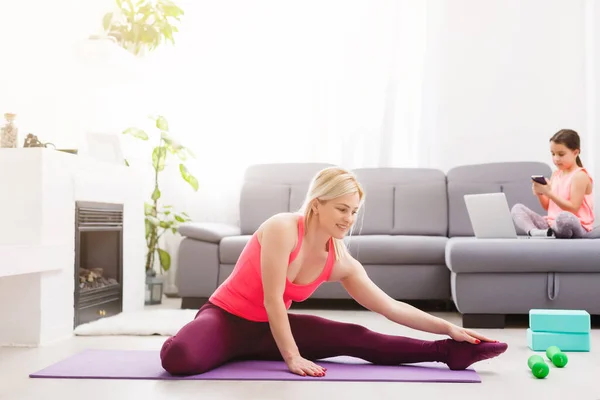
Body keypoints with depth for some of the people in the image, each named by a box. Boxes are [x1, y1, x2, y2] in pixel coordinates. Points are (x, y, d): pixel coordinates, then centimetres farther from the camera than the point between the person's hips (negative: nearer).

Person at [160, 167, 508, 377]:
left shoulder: (341, 262, -6)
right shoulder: (282, 228, -26)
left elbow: (391, 307, -1)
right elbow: (272, 300, -25)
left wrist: (448, 328, -6)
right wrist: (292, 357, -23)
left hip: (270, 328, 4)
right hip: (225, 318, -4)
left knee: (355, 338, -12)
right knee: (180, 357, -39)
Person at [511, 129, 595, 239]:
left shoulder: (580, 175, -9)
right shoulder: (556, 174, 14)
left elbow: (573, 208, -17)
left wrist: (549, 192, -21)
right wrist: (540, 194, -5)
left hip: (575, 225, -8)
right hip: (551, 223, 8)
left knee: (564, 217, -44)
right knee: (517, 208, -2)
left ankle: (545, 233, -12)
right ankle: (534, 232, -30)